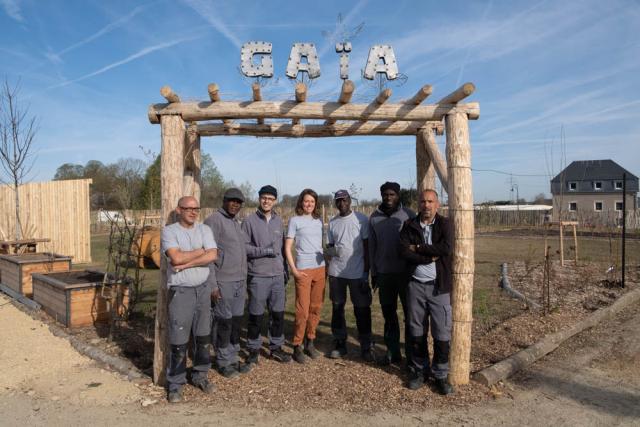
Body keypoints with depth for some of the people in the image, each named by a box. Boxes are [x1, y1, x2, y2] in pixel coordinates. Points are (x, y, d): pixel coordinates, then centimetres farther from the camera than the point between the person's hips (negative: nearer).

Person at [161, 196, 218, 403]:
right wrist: (201, 251, -9)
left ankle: (200, 375, 29)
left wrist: (186, 263, -15)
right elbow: (176, 257, -20)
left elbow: (212, 256, -9)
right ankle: (175, 384, 14)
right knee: (179, 340, 0)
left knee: (203, 337, 13)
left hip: (203, 289, 4)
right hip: (180, 291, -4)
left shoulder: (204, 229, 5)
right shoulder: (169, 231, -4)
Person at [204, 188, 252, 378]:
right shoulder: (214, 220, -10)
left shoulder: (236, 222, 16)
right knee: (224, 323, 2)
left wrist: (244, 279, 17)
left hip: (240, 281, 8)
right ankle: (223, 362, 16)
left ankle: (233, 358, 24)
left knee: (236, 321, 12)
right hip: (223, 282, -8)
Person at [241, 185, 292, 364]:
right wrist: (265, 251, -17)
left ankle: (276, 347, 24)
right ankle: (253, 349, 20)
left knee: (278, 314, 9)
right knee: (256, 316, 5)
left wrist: (285, 269, 14)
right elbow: (243, 247, -9)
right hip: (258, 276, -4)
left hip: (278, 275, 4)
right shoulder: (250, 220, -4)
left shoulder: (279, 220, 11)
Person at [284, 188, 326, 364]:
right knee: (302, 310, -4)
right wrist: (293, 269, -10)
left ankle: (310, 342, 22)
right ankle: (297, 347, 8)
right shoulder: (295, 220, -1)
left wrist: (327, 262, 8)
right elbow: (287, 247, -3)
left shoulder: (319, 221, 12)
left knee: (316, 308, 9)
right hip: (303, 270, -5)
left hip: (320, 268, 5)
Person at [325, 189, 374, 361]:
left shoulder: (361, 219, -3)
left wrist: (366, 272, -7)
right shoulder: (332, 222, 8)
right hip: (336, 272, 4)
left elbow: (367, 247, -4)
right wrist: (331, 251, -11)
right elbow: (329, 245, 13)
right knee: (337, 308, 10)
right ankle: (340, 344, 23)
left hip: (357, 273, -4)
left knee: (362, 309, 2)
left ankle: (365, 347, 14)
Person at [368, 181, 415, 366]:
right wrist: (373, 273, 8)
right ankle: (393, 352, 23)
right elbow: (372, 246, 9)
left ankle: (412, 353, 16)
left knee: (410, 313, 4)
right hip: (384, 274, 3)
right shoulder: (375, 217, 5)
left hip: (406, 272, -3)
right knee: (389, 314, 11)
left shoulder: (408, 214, -4)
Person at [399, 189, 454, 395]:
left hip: (439, 286, -1)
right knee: (417, 332, 11)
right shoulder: (409, 225, 4)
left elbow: (446, 248, -17)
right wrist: (431, 256, -14)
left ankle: (441, 375, 18)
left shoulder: (444, 224, 0)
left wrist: (418, 248, -12)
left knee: (442, 333, 2)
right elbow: (404, 251, -10)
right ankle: (419, 371, 26)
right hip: (415, 285, 1)